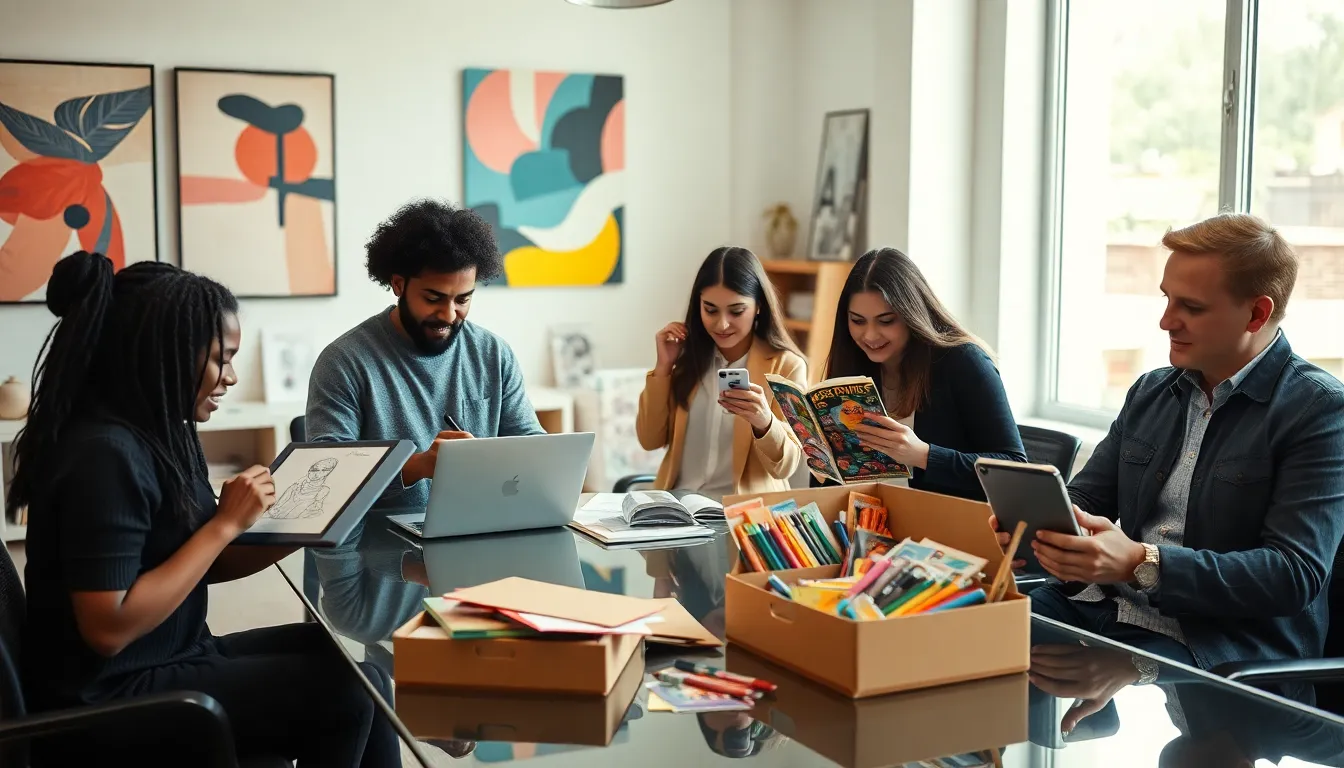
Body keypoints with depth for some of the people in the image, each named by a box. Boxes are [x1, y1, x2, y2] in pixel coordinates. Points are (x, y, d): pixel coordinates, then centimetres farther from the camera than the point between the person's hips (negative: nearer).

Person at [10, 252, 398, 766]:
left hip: (172, 659, 9)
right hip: (111, 697, -9)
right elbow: (109, 629, -26)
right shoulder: (104, 454, -23)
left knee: (351, 665, 0)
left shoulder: (160, 431, 5)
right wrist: (226, 523, -22)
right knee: (344, 692, -13)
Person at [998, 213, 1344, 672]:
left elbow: (1296, 574, -15)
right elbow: (1083, 500, 19)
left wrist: (1140, 563, -25)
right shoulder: (1150, 392, 16)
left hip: (1220, 642, -6)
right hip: (1100, 602, 6)